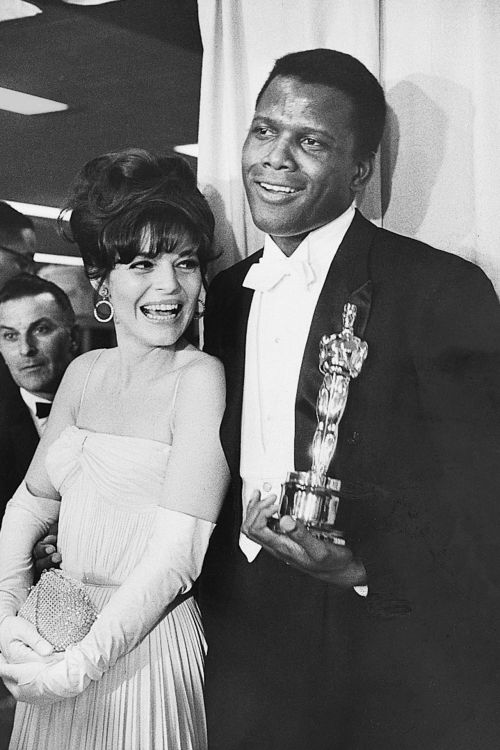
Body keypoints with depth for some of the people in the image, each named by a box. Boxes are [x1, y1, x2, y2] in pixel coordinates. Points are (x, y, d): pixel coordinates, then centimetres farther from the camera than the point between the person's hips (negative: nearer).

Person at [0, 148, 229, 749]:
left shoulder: (201, 378, -16)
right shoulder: (85, 373, 3)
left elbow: (175, 557, -21)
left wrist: (78, 667, -23)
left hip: (146, 649, -5)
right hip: (54, 643, 6)